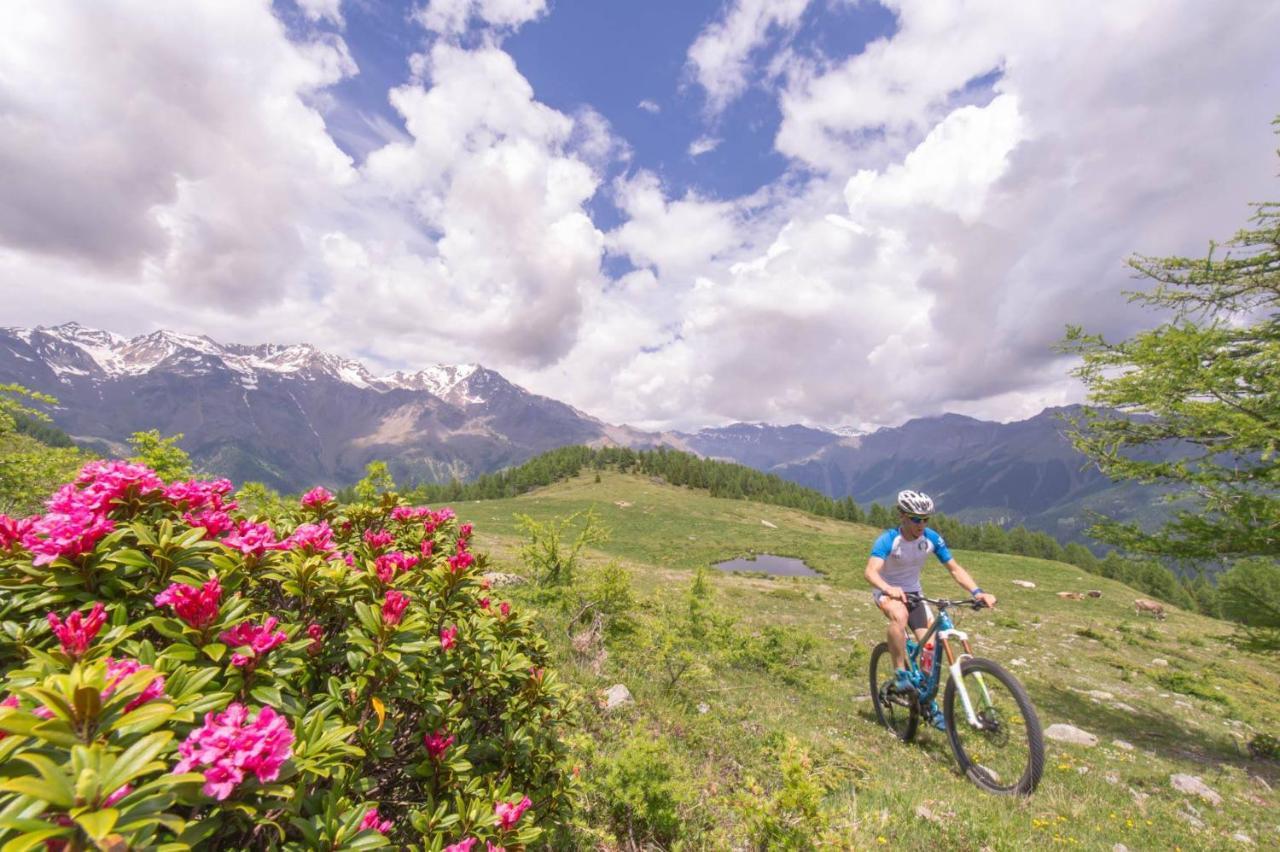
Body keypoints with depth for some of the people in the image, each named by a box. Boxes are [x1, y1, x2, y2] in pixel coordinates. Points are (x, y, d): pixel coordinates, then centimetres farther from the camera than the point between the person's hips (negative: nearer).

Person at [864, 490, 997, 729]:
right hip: (887, 592, -5)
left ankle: (928, 703, 17)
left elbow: (955, 568, -9)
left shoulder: (932, 539, -14)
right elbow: (871, 571, -38)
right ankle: (900, 673, -20)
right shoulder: (888, 540, -27)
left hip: (913, 592, 5)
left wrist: (977, 592, -25)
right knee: (899, 615, -37)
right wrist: (889, 589, -58)